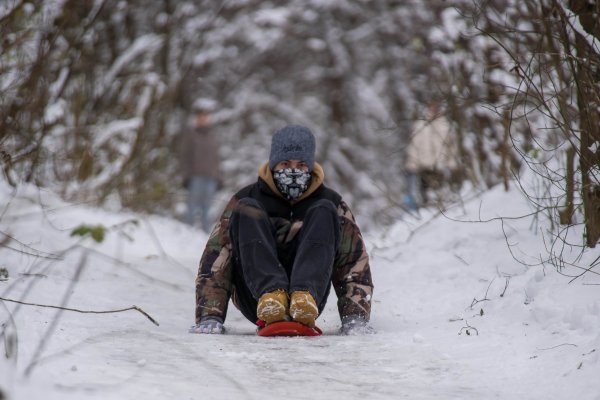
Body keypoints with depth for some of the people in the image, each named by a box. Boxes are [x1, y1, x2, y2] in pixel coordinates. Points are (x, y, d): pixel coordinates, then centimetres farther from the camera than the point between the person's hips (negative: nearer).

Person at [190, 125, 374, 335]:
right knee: (247, 211, -16)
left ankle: (304, 296, -38)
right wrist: (210, 316, -15)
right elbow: (215, 261, -1)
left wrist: (355, 317, -14)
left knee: (324, 212, -13)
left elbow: (355, 264, 3)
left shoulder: (331, 203, 11)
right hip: (255, 296, 0)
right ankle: (270, 294, -40)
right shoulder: (247, 199, 8)